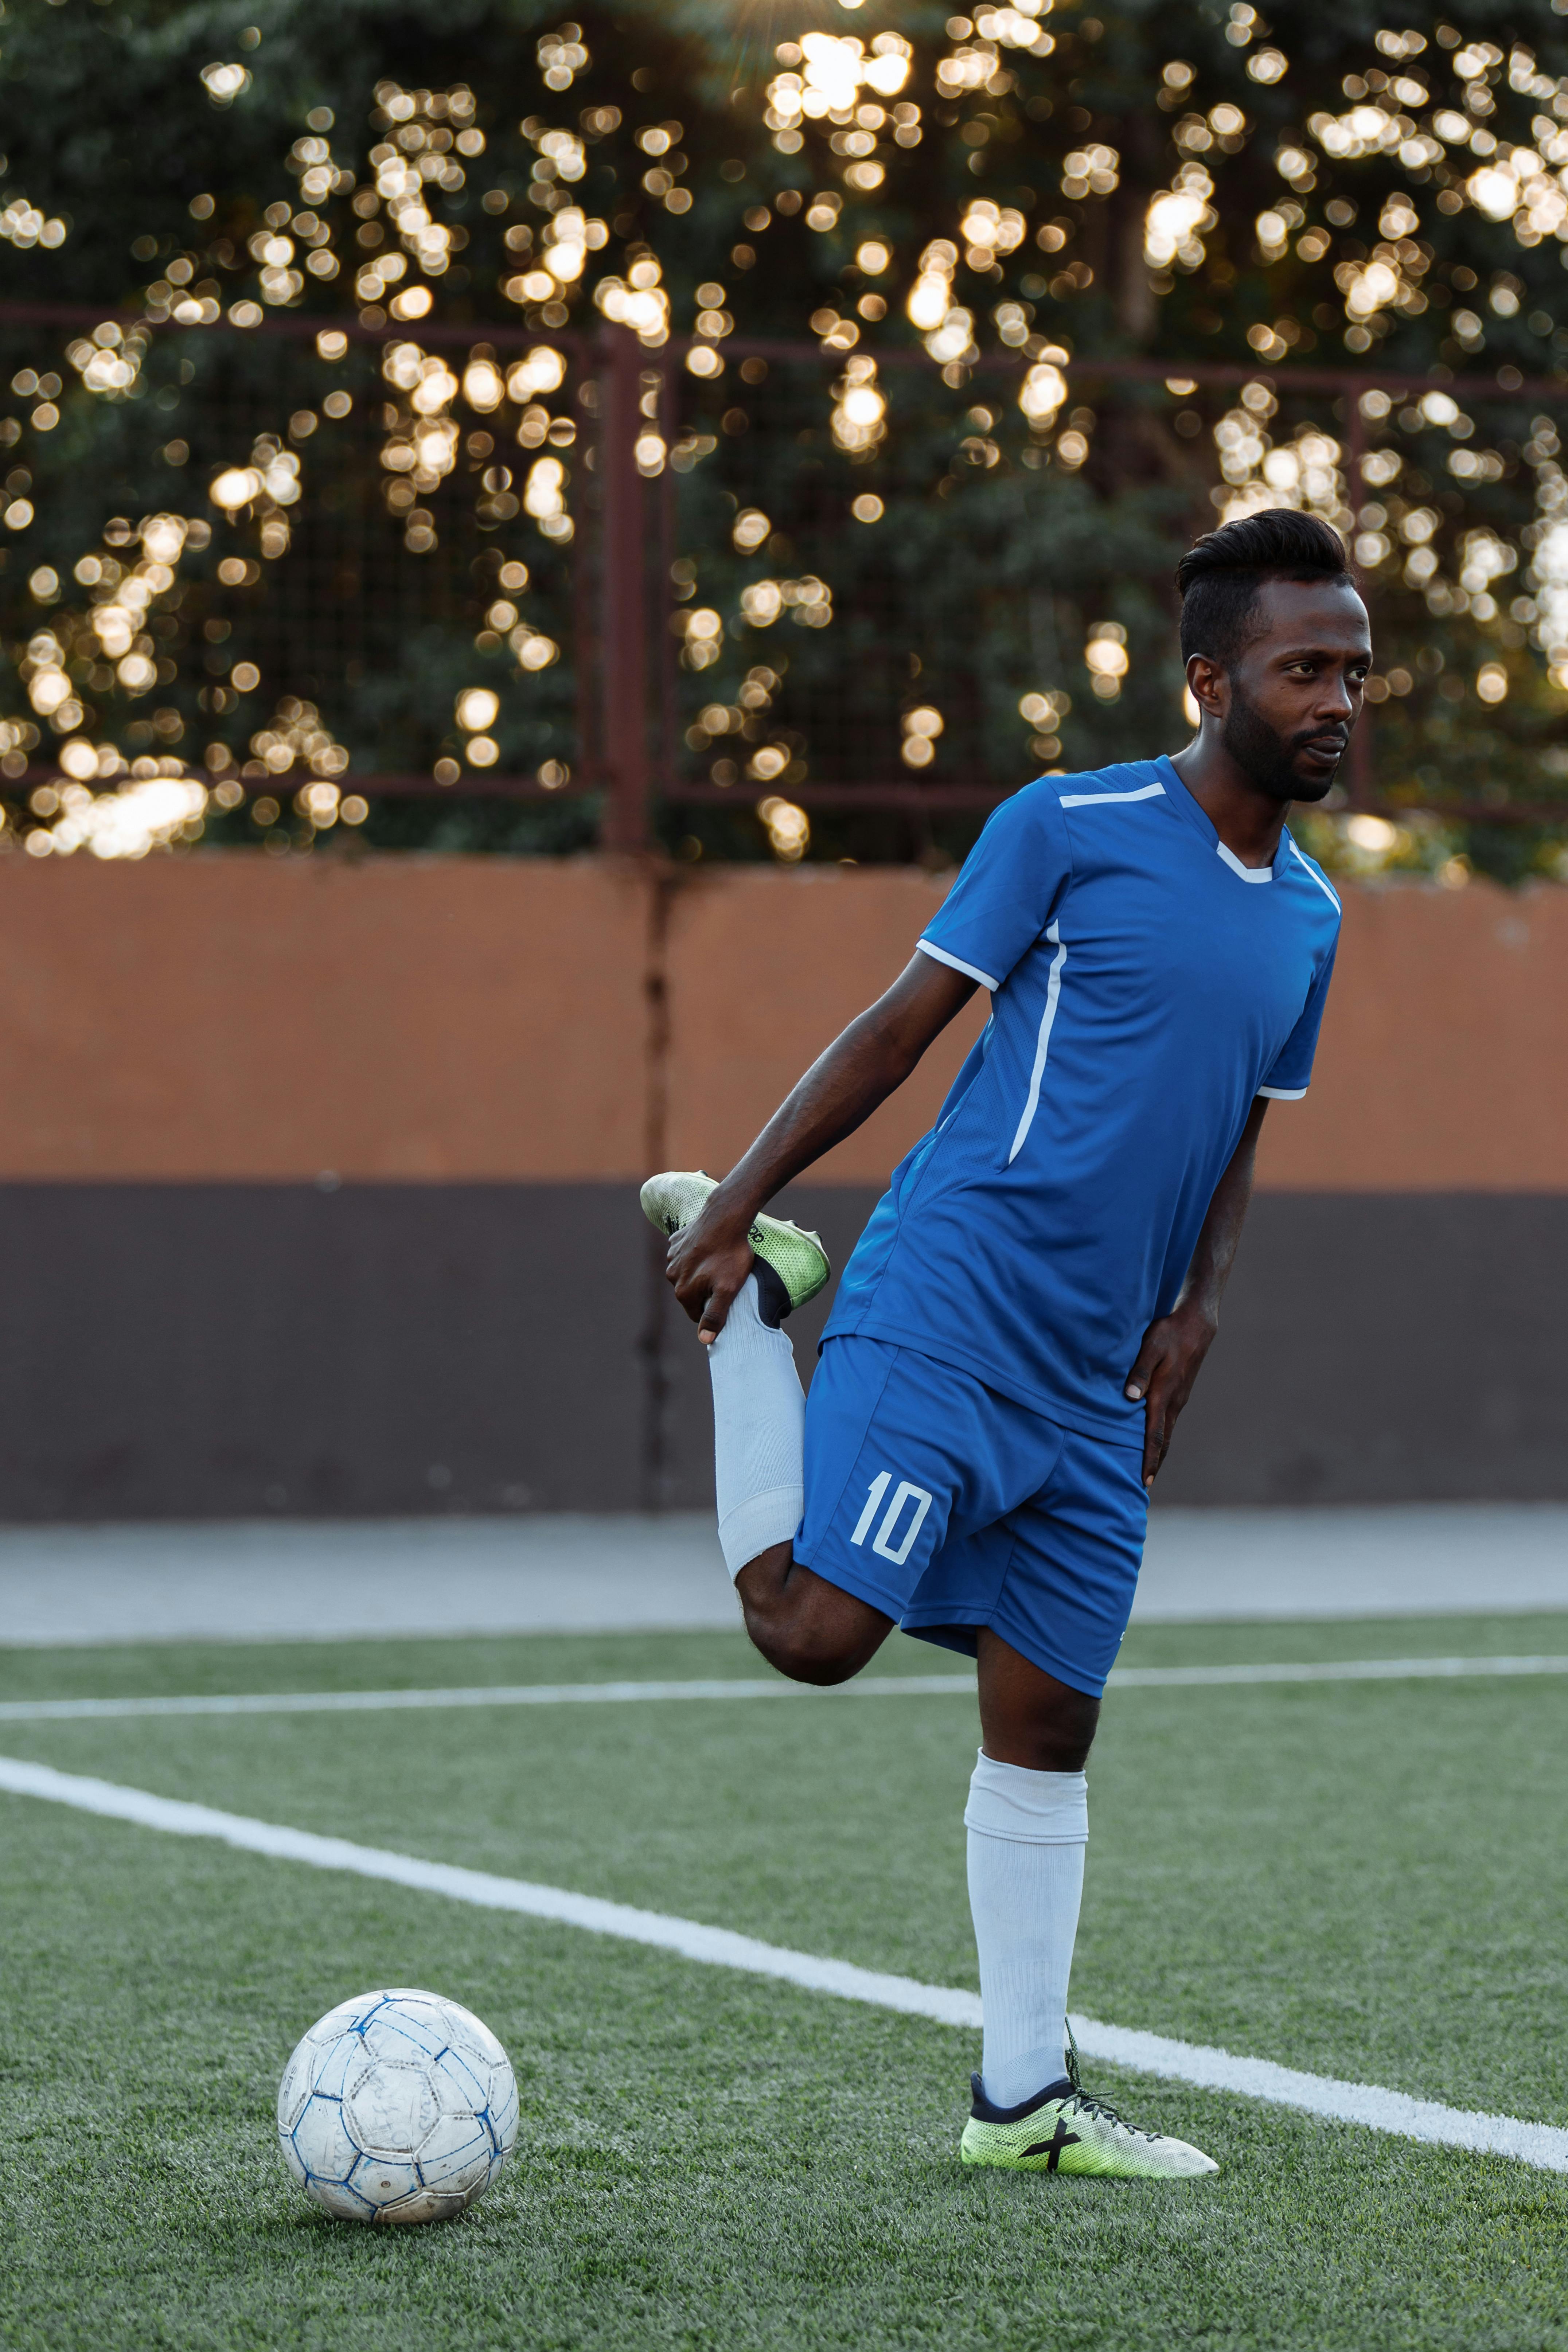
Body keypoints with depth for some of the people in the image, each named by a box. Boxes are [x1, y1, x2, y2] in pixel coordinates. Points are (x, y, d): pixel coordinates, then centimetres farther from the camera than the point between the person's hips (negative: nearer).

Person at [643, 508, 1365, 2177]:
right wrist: (742, 1198, -7)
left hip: (1095, 1385, 6)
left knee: (1045, 1726, 8)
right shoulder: (1071, 828, -6)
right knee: (814, 1629, -17)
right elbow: (904, 1022, -2)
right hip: (942, 1308, -6)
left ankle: (1023, 2099, 16)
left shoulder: (1308, 917, 15)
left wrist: (1195, 1313, 7)